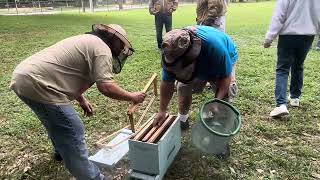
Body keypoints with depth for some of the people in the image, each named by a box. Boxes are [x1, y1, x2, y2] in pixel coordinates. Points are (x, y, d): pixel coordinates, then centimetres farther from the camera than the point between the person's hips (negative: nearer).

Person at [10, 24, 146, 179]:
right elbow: (106, 87, -19)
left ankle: (62, 151, 53)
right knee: (73, 133, -6)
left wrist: (82, 100, 29)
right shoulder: (102, 48, -8)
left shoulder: (85, 41, 23)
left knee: (57, 122, 31)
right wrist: (132, 97, -5)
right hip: (37, 84, -11)